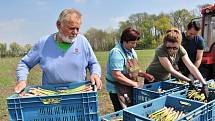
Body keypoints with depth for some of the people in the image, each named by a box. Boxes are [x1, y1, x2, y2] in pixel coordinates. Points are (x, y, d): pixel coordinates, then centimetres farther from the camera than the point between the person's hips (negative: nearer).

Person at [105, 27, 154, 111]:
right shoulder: (117, 52, -21)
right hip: (118, 90, -8)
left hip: (129, 89, 9)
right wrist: (135, 84, -20)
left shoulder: (132, 51, 8)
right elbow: (117, 75, -27)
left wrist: (144, 75, 3)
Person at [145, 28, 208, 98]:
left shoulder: (180, 50, -17)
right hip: (153, 80, -4)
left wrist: (204, 84, -31)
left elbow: (191, 66, -23)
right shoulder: (160, 50, -30)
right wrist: (189, 80, -29)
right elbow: (171, 70, -30)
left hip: (167, 79, 4)